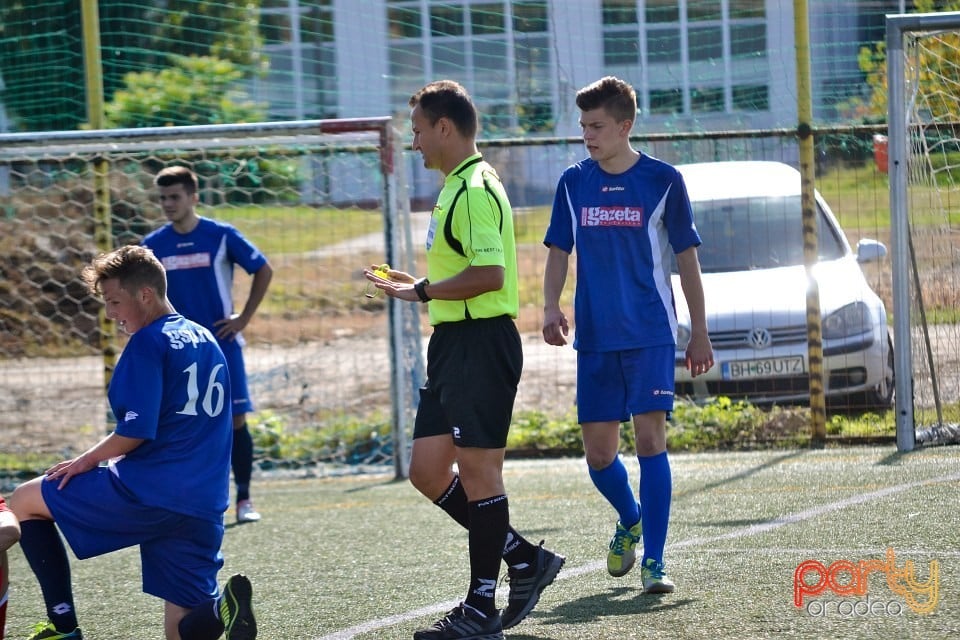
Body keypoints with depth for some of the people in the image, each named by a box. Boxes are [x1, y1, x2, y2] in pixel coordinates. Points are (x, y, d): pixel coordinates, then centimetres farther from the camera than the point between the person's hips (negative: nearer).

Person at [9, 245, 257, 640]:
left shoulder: (148, 343, -9)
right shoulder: (205, 341, 17)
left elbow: (135, 431, -16)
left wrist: (88, 460, 1)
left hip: (148, 491, -8)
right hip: (203, 511, 8)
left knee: (24, 502, 13)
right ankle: (223, 607, -24)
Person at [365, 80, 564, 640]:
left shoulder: (476, 189, -15)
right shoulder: (458, 188, 17)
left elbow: (490, 274, -25)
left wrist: (424, 291, -18)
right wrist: (419, 286, 17)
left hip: (482, 343, -10)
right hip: (453, 343, 10)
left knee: (477, 470, -5)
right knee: (428, 470, 10)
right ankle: (525, 560, 19)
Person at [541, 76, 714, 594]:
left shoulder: (663, 181, -2)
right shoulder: (573, 183, 6)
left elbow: (687, 259, 3)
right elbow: (558, 252, 11)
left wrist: (700, 334, 3)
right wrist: (551, 307, -8)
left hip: (651, 333, -3)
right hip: (595, 338, 4)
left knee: (650, 437, -12)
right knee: (597, 451, 4)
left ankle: (653, 561, -9)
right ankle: (630, 521, 34)